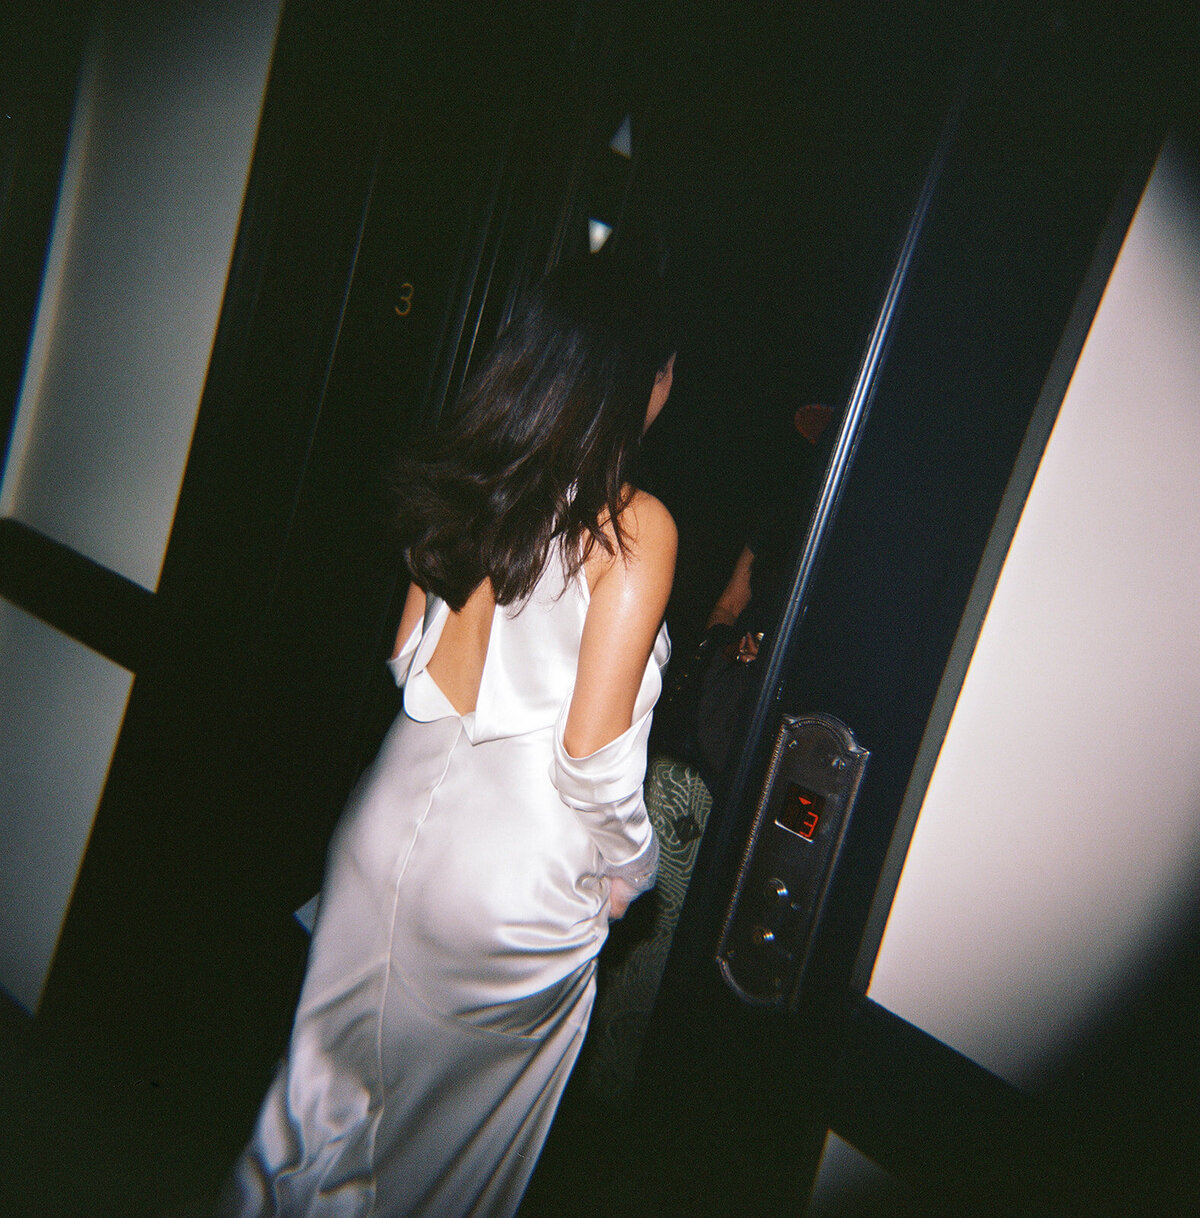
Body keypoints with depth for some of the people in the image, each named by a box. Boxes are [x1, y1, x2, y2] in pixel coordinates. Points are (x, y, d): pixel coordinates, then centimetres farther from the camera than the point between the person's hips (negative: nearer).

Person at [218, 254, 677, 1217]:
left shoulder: (467, 479, 0)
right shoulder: (636, 525, -17)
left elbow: (408, 657, 8)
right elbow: (593, 747, -18)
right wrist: (626, 866, -1)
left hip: (397, 811, 6)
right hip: (513, 871, -5)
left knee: (328, 1084, 28)